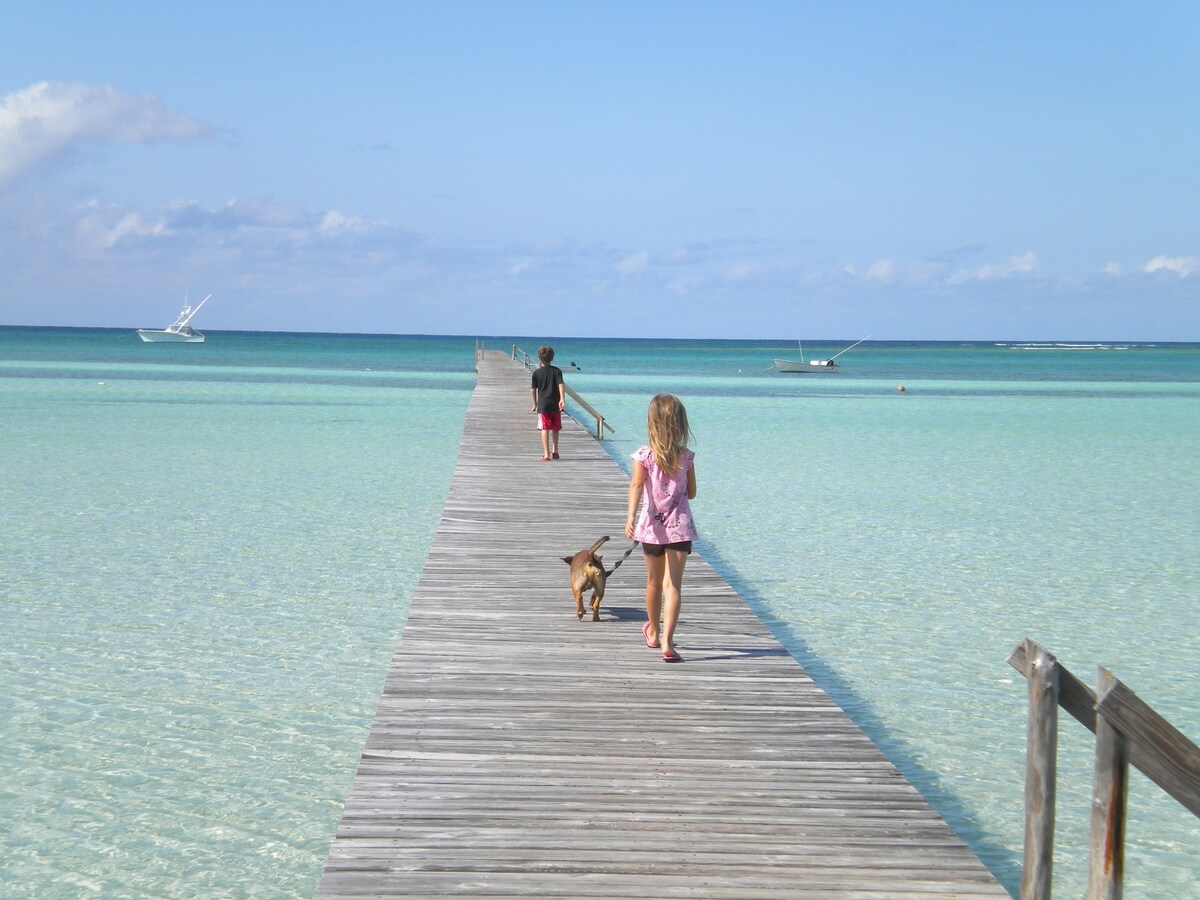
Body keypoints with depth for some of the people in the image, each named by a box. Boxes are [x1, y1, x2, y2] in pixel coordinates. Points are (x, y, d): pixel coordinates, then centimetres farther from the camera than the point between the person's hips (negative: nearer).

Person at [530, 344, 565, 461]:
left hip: (543, 404, -2)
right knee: (555, 429, 18)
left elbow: (533, 390, 2)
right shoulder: (557, 371, 1)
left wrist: (535, 404, 13)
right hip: (555, 404, 2)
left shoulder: (537, 372, 0)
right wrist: (562, 399, -16)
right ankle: (555, 451, 29)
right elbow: (561, 385, -11)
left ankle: (546, 454, -12)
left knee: (545, 429, -4)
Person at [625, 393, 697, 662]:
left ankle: (653, 632, 40)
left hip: (652, 526, 1)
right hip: (679, 527, 0)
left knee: (654, 581, 20)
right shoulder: (686, 457, -2)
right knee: (673, 585, -5)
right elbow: (691, 492, 8)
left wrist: (631, 516, -32)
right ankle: (667, 642, -19)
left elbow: (636, 486, -21)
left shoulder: (644, 456, -7)